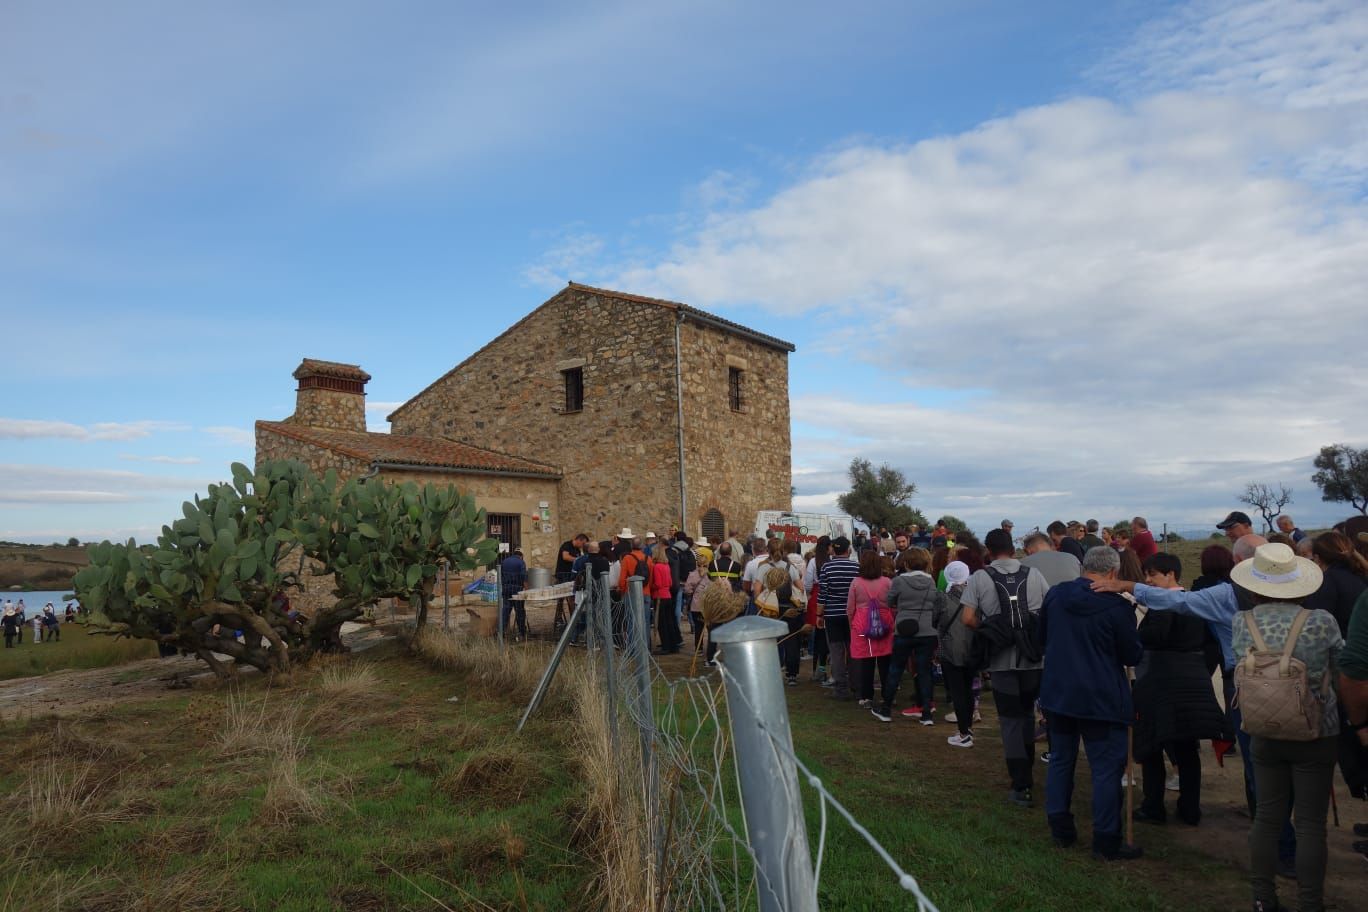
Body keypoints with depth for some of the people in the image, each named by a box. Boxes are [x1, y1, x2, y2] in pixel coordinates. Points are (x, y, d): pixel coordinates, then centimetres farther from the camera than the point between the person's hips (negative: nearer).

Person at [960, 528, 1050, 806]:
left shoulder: (980, 577, -6)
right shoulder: (1033, 574, 0)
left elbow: (969, 619, -11)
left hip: (1003, 660, -2)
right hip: (1034, 657, 2)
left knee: (1011, 721, 7)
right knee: (1027, 714, 22)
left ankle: (1021, 786, 7)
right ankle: (1027, 771, 31)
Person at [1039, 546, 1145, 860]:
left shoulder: (1055, 595, 0)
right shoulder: (1117, 606, -16)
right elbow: (1132, 655, -6)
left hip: (1057, 692, 5)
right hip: (1101, 699, -5)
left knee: (1060, 760, 15)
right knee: (1107, 769, 4)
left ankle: (1061, 831, 23)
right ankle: (1106, 842, 10)